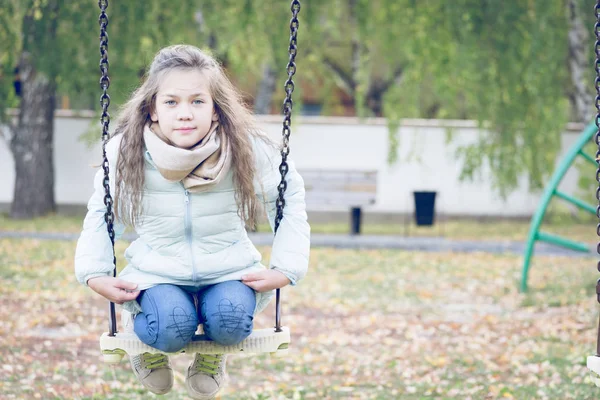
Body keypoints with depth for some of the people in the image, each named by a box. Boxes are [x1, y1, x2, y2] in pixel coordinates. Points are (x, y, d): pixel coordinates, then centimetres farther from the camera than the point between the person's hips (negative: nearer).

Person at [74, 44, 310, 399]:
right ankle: (151, 344, 10)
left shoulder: (248, 149, -13)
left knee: (229, 320, -32)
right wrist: (95, 274, -7)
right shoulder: (124, 151, -11)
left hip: (230, 269, 0)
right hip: (157, 273, 0)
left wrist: (285, 269, -5)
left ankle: (212, 353, 9)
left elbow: (290, 200, 2)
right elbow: (102, 213, 6)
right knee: (170, 326, -32)